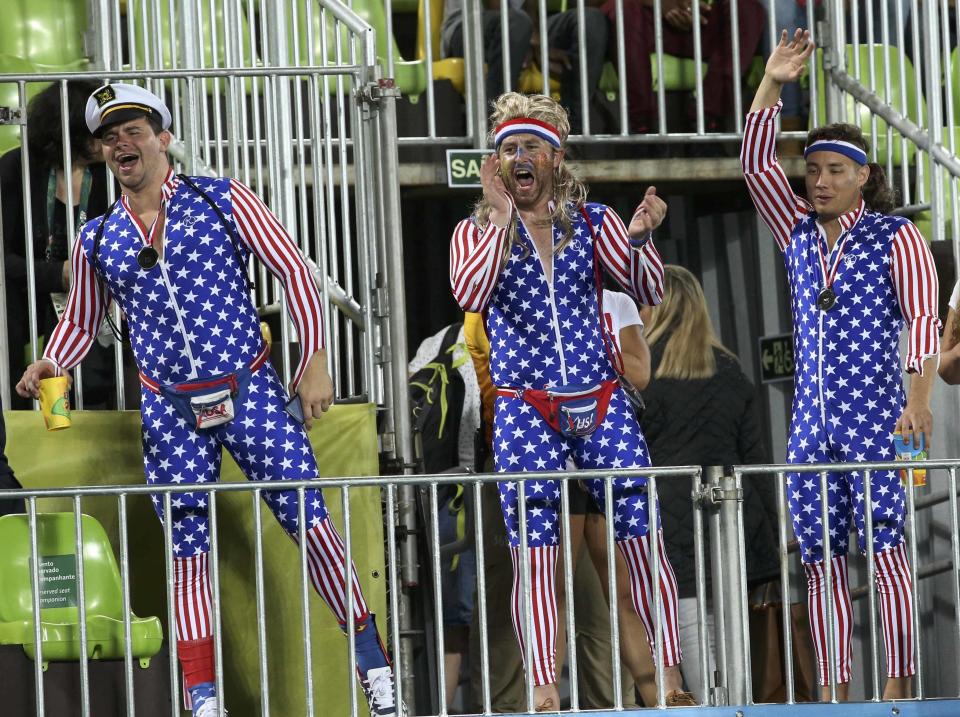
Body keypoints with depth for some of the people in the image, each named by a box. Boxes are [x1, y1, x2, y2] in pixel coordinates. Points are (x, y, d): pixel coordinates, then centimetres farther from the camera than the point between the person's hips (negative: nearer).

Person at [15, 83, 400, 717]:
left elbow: (292, 268, 1)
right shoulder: (97, 240, 9)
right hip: (170, 412, 2)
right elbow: (80, 323, 20)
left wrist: (315, 359, -5)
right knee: (188, 551, 1)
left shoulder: (222, 200, 0)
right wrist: (50, 366, -1)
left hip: (251, 391, -2)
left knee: (311, 521, -8)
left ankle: (373, 662, 3)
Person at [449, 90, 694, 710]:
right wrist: (504, 216, -18)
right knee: (534, 553, -6)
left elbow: (650, 293, 2)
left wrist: (640, 239, -16)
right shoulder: (478, 231, 3)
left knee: (644, 537, -4)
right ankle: (545, 693, -3)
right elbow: (469, 295, -17)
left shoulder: (592, 221, 7)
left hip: (600, 401, 1)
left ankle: (673, 677, 2)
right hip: (526, 410, -1)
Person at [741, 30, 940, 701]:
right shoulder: (800, 231, 14)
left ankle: (899, 689, -9)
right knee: (820, 559, 2)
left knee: (886, 550, -9)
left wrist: (920, 399, -20)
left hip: (876, 418, -5)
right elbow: (755, 164, 7)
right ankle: (834, 695, 4)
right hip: (812, 419, 5)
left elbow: (924, 317, -8)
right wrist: (771, 86, -3)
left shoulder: (894, 236, 0)